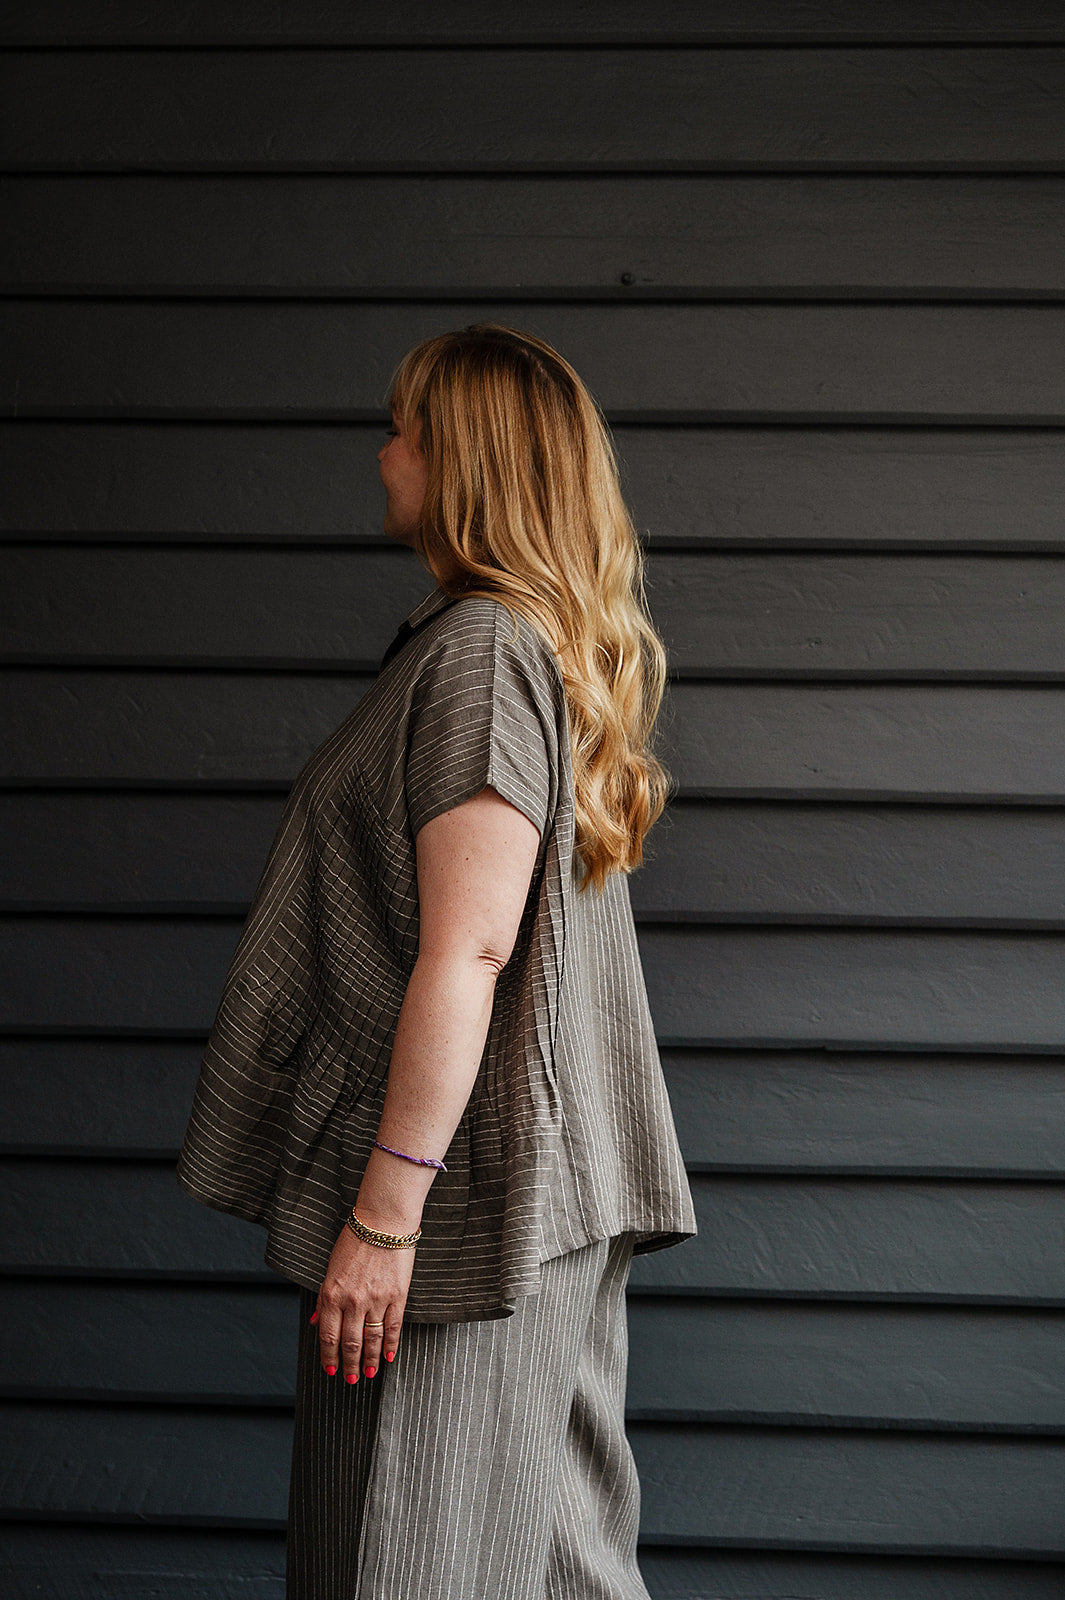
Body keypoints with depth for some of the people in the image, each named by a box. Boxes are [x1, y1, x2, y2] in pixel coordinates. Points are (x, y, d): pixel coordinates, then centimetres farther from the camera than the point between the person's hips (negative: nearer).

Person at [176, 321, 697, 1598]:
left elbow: (468, 949, -21)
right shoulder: (554, 648, 16)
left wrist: (384, 1211, -20)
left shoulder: (480, 648, -14)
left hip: (459, 1202, -10)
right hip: (554, 1192, 10)